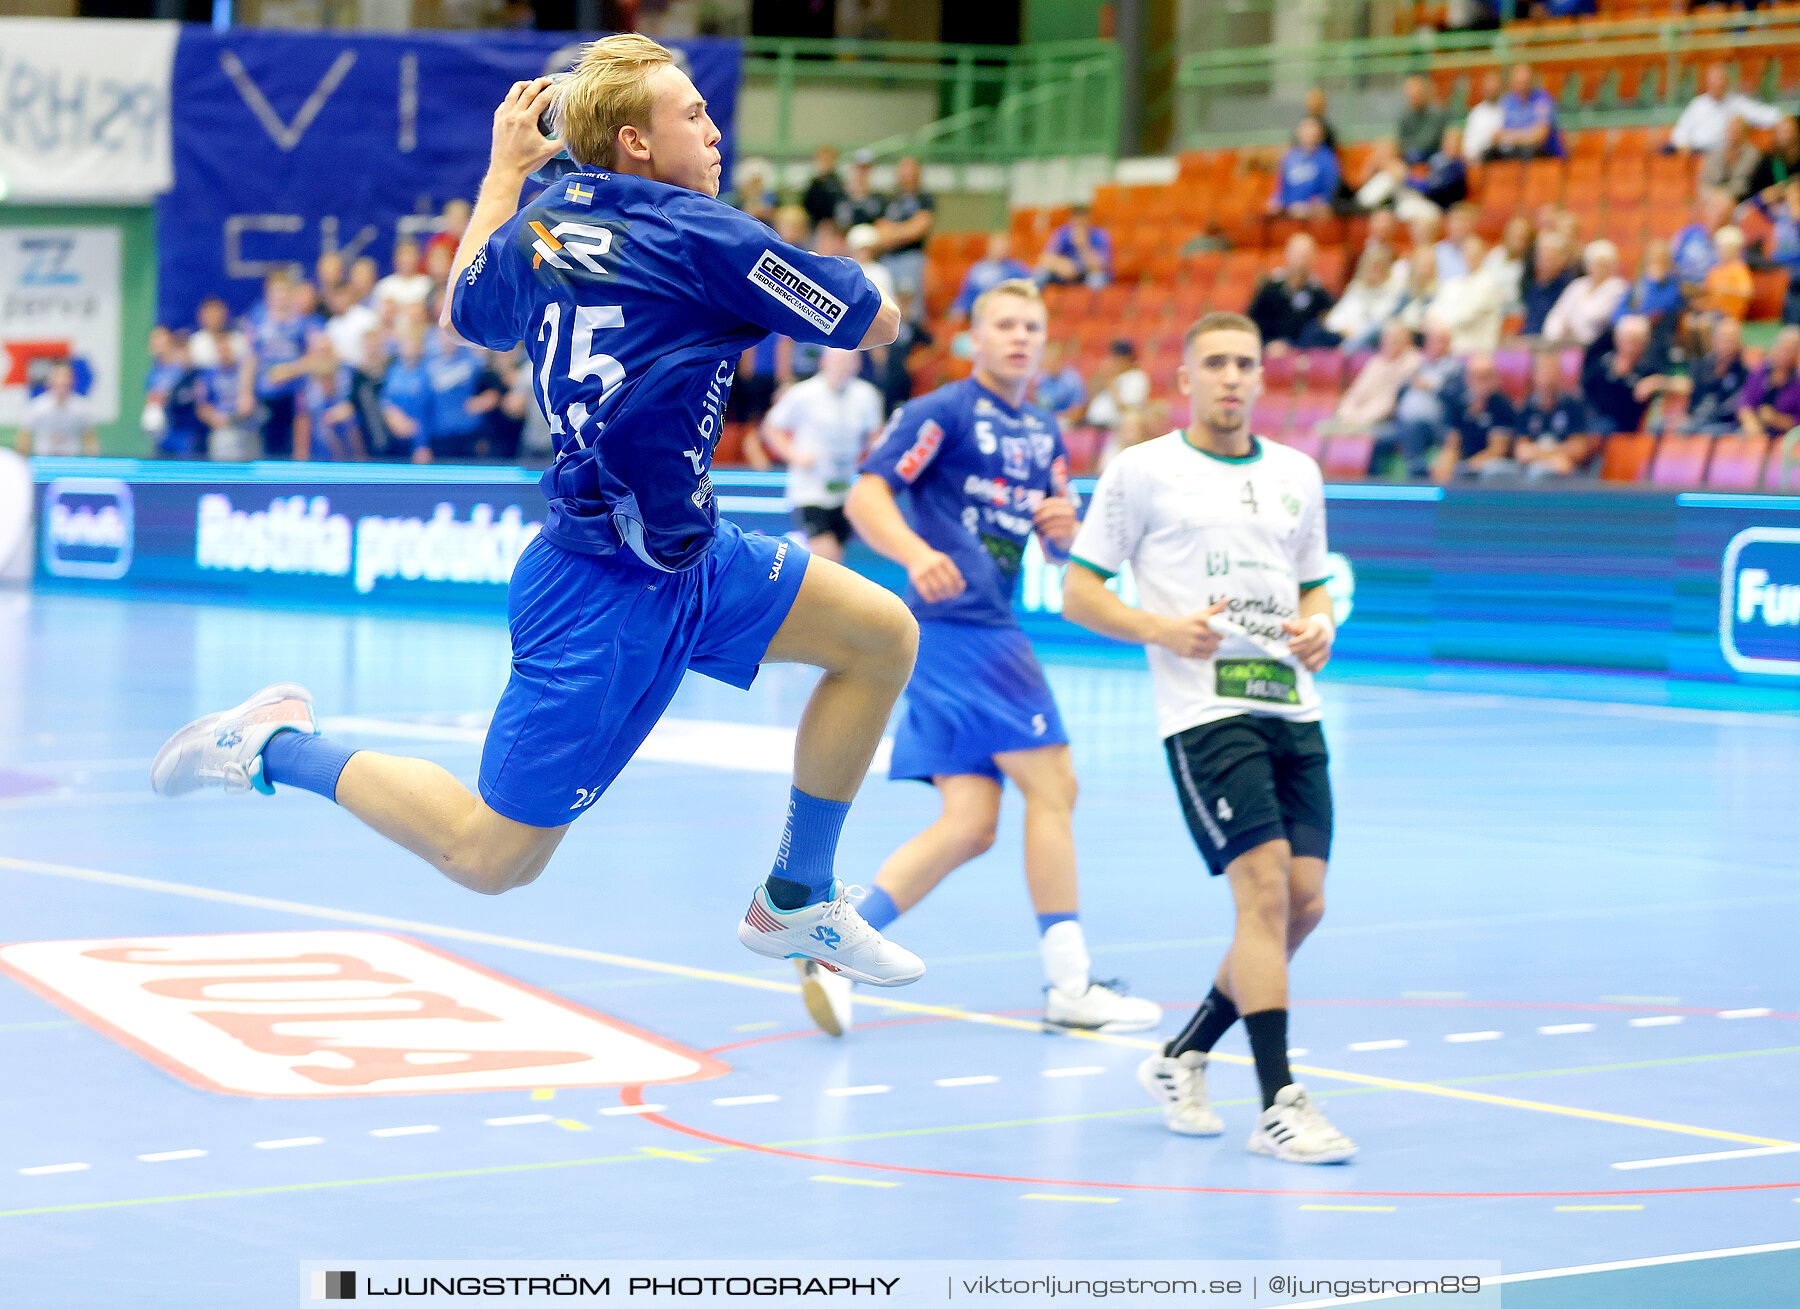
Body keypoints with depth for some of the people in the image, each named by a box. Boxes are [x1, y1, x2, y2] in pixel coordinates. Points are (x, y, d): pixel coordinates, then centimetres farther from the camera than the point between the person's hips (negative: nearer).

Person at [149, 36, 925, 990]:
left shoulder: (533, 225, 4)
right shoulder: (697, 235, -18)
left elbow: (464, 311, 28)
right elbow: (878, 324, -9)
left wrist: (504, 169, 32)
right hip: (610, 595, -9)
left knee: (884, 634, 10)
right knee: (488, 859, -2)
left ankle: (795, 903, 19)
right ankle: (277, 746, 12)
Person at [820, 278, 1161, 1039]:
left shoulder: (1045, 435, 20)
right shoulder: (944, 412, -4)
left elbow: (1060, 547, 27)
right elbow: (866, 496, -13)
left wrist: (1062, 527, 2)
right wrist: (917, 552, -32)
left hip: (988, 628, 9)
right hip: (959, 624, -9)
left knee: (970, 822, 0)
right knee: (1052, 784, -8)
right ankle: (1070, 985, -4)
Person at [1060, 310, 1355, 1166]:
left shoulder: (1297, 474, 17)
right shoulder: (1142, 471, 2)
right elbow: (1079, 594, 2)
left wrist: (1318, 629, 3)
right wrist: (1163, 629, -14)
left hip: (1291, 708, 6)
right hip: (1205, 710, -6)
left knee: (1303, 903, 2)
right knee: (1265, 889, -17)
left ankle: (1182, 1060, 21)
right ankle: (1279, 1105, -14)